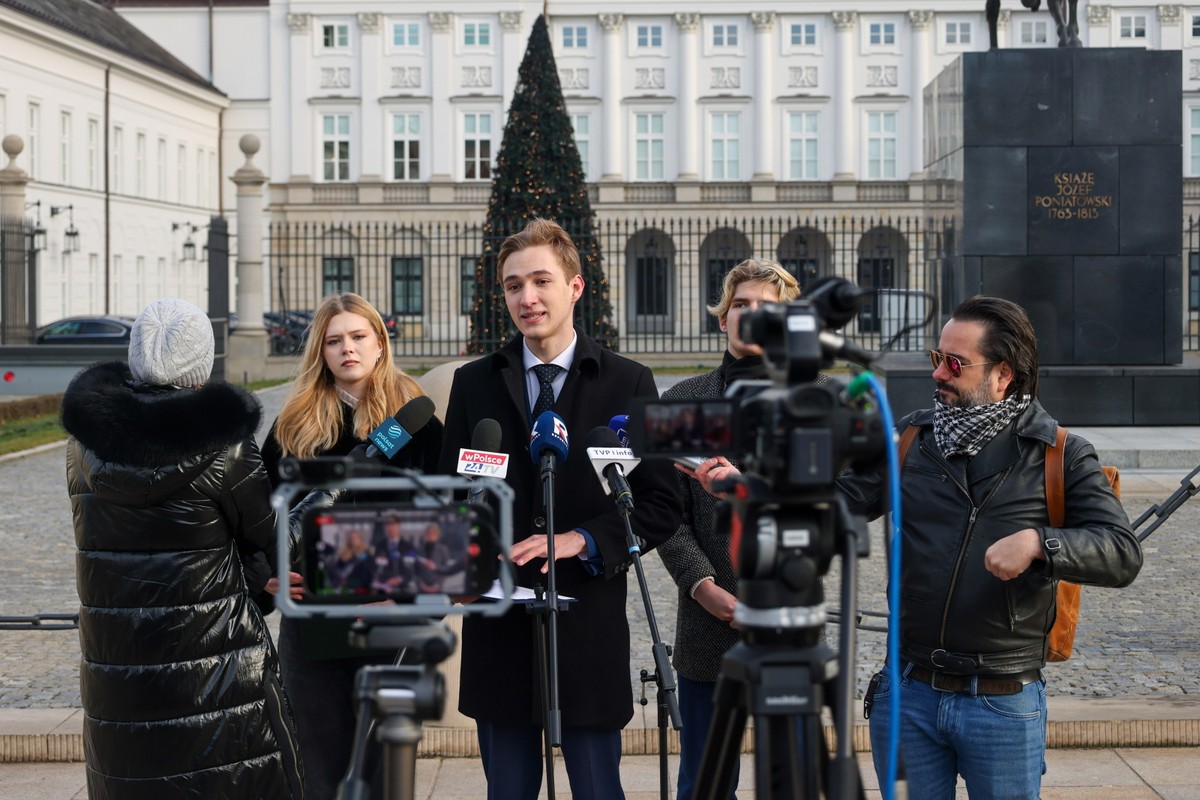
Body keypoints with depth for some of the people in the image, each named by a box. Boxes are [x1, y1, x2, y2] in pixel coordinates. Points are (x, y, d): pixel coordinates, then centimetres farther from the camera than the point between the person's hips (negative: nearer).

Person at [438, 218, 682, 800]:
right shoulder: (474, 384, 8)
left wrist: (582, 540, -15)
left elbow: (661, 506, -1)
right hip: (498, 626, 2)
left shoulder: (627, 383, 1)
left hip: (589, 626, -2)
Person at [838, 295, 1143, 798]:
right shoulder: (909, 440, 6)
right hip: (908, 695, 2)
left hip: (1006, 705, -2)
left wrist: (1038, 543, -25)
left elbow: (1122, 554, -9)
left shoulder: (1061, 456, -2)